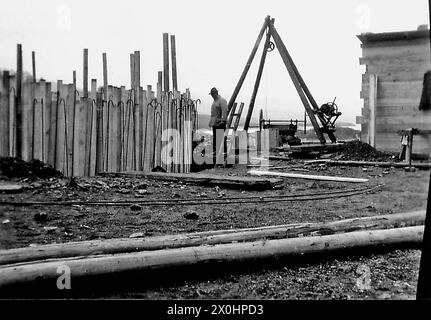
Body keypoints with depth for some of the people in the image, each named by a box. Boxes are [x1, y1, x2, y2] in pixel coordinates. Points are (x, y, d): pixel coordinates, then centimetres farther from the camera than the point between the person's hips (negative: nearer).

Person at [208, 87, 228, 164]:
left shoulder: (222, 100, -9)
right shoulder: (214, 101, 21)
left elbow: (225, 111, -19)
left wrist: (223, 120, -26)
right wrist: (211, 121, 23)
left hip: (220, 123, -9)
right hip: (214, 123, 9)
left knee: (221, 139, -9)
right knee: (215, 139, 11)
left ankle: (224, 154, -8)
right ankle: (215, 154, 16)